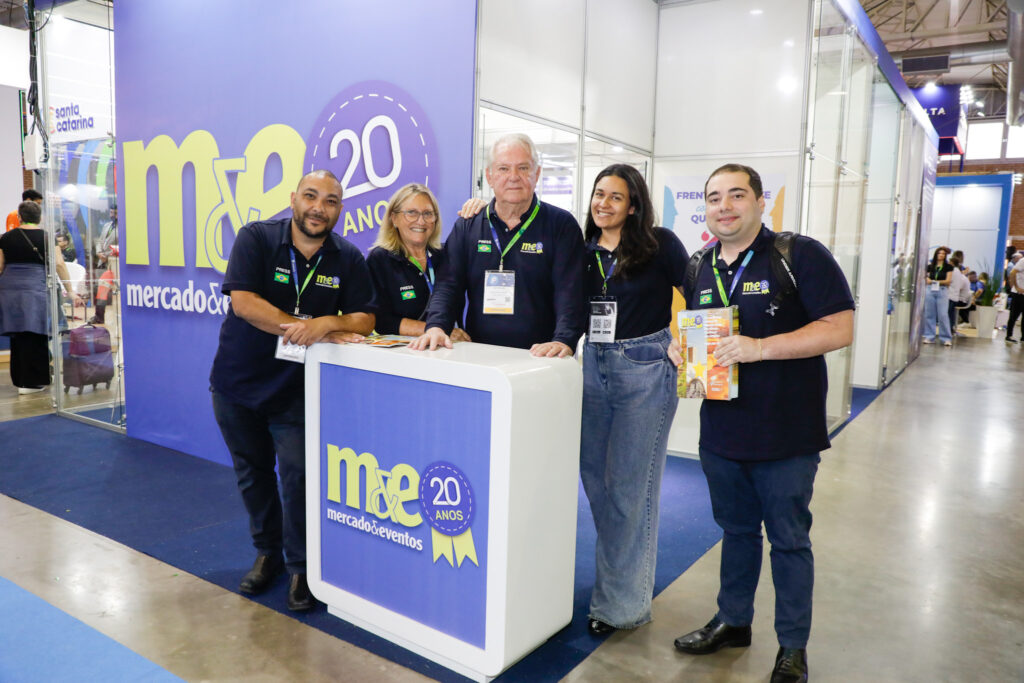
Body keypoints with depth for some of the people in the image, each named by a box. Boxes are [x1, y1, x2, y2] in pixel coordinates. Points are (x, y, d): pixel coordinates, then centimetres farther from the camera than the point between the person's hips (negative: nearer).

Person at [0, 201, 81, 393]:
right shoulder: (47, 237, 0)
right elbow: (59, 264, -7)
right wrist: (71, 292, -5)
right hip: (36, 289, -3)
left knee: (17, 336, 12)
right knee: (34, 337, 0)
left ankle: (19, 378, 20)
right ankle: (31, 382, 0)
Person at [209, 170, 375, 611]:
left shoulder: (348, 259, -6)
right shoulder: (256, 238, -11)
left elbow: (364, 320, -11)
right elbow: (243, 301, -22)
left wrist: (327, 323, -31)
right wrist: (304, 329, -27)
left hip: (296, 388, 0)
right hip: (239, 379, 1)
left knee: (299, 474, -9)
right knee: (253, 472, 14)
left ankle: (301, 567, 11)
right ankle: (268, 552, 36)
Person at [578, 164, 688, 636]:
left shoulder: (660, 245, -5)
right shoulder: (584, 250, 8)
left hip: (645, 370, -5)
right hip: (594, 366, 6)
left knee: (630, 486, 0)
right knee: (594, 477, 11)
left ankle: (622, 602, 14)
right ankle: (624, 572, 32)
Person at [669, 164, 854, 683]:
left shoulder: (801, 255, -10)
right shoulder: (700, 268, 8)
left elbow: (840, 328, -17)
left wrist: (760, 347, -26)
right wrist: (678, 346, -4)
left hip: (785, 434, -5)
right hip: (721, 430, 5)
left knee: (789, 540, 10)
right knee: (737, 529, 20)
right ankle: (733, 622, 39)